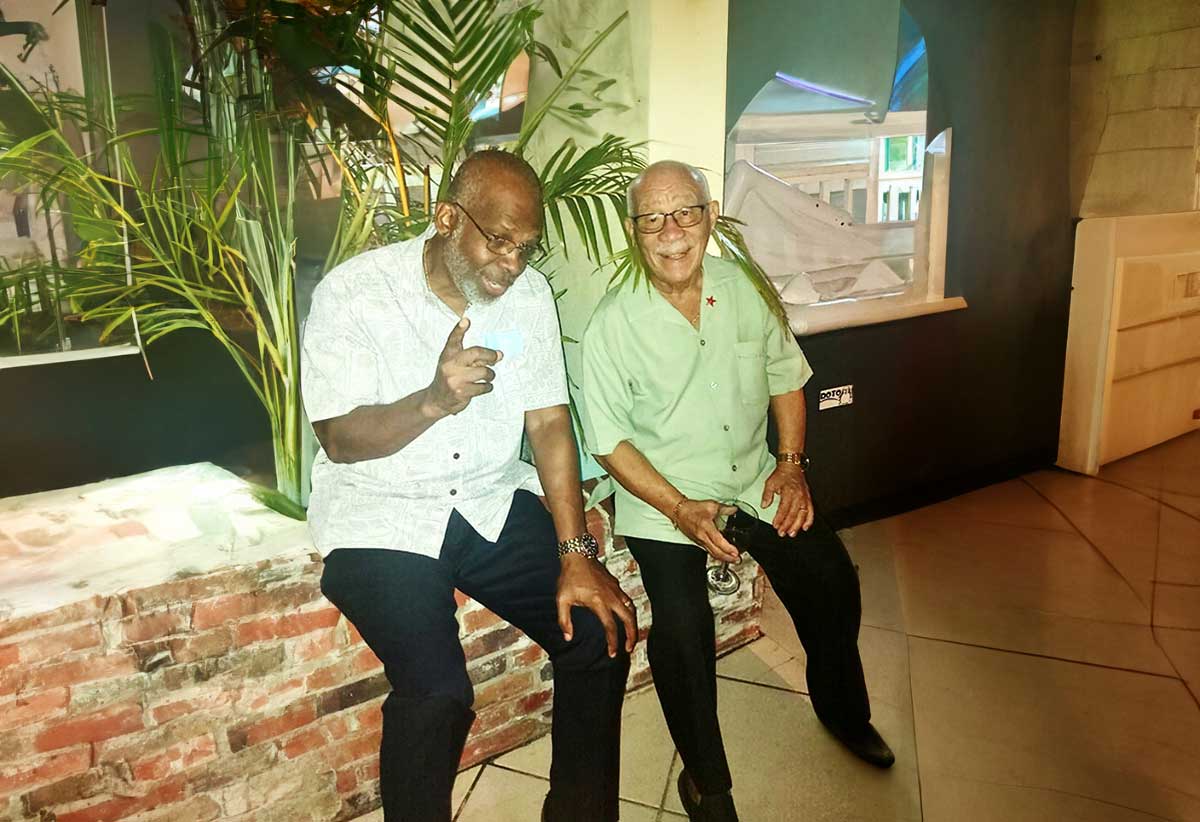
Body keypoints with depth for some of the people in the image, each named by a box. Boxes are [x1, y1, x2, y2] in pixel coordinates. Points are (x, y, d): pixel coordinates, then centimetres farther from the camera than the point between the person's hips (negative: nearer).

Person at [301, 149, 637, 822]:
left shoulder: (529, 292, 0)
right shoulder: (354, 293, -12)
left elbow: (549, 424, -3)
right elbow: (340, 440, -11)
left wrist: (576, 554, -11)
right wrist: (435, 400, -30)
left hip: (493, 503, 4)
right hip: (380, 519, -4)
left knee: (604, 631, -10)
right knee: (437, 692, -24)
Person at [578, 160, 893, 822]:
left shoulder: (746, 289, -2)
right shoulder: (612, 326, -14)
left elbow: (785, 376, 10)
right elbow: (609, 441, -11)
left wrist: (791, 463, 0)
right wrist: (680, 508, -19)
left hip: (756, 479, 4)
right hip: (663, 495, -4)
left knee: (832, 581, 0)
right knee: (681, 626, -21)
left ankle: (843, 711, 33)